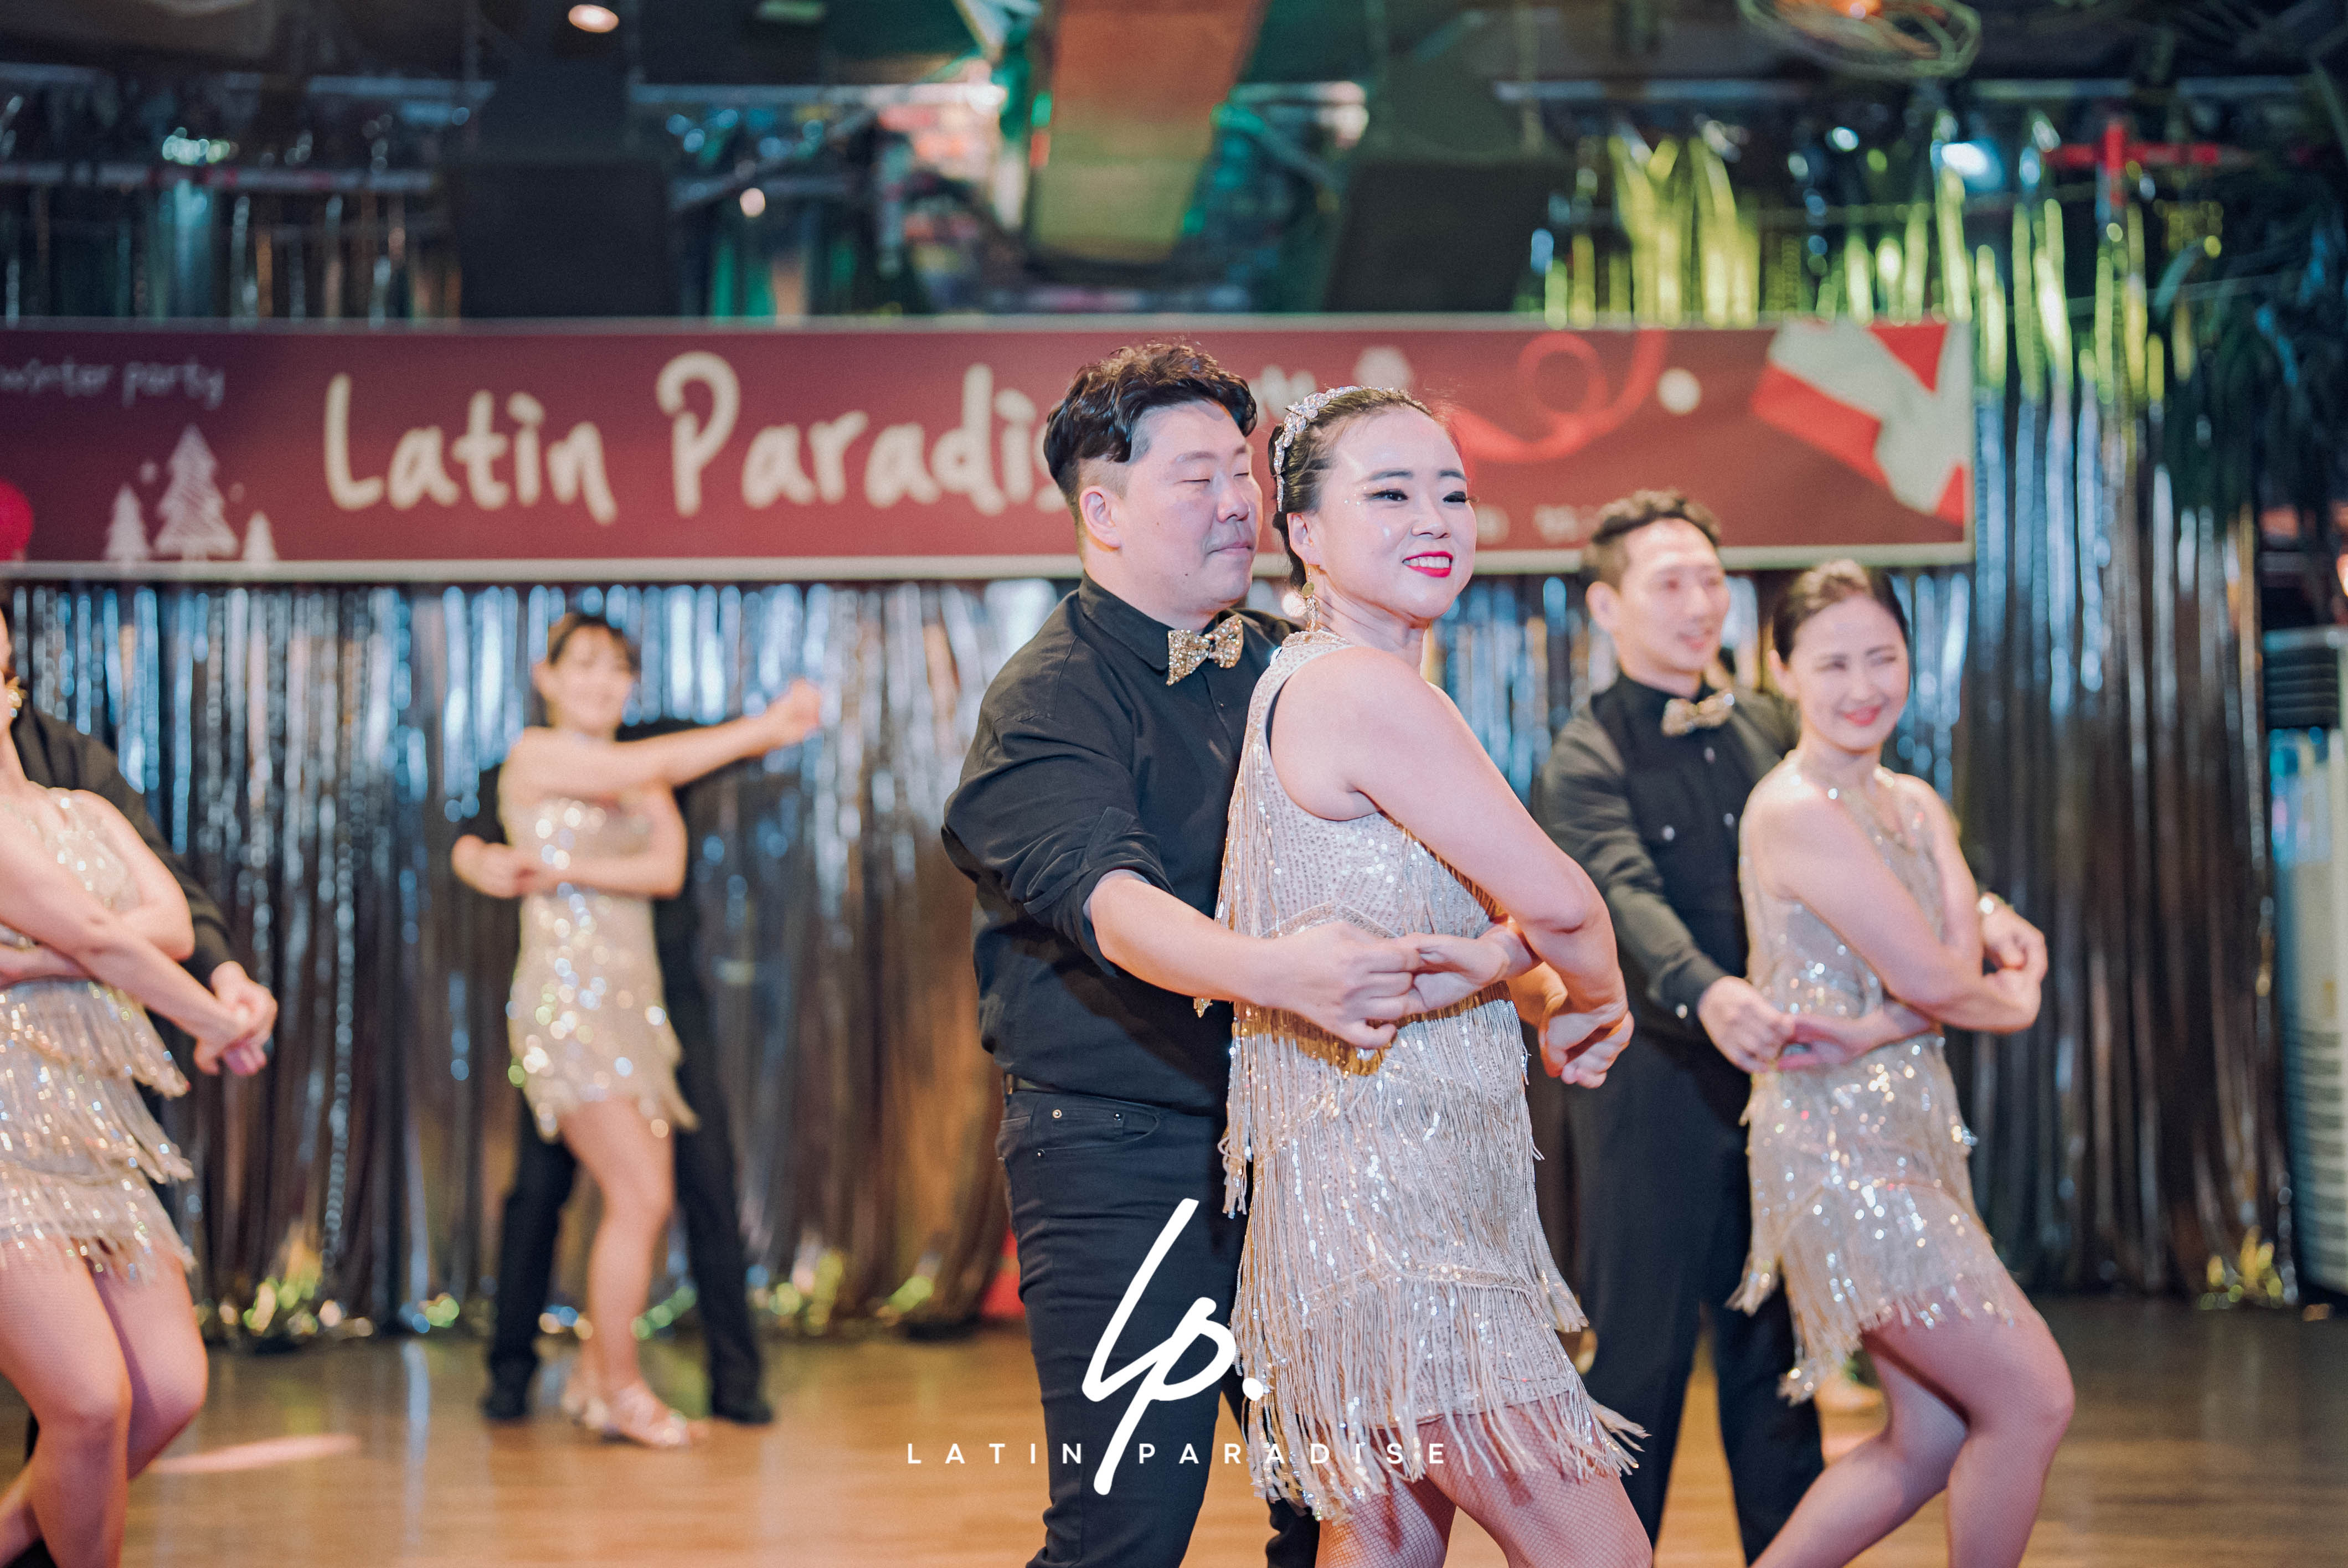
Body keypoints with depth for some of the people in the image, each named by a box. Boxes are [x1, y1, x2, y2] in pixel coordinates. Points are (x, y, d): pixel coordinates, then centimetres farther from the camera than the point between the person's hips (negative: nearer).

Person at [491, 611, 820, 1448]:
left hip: (633, 1002, 7)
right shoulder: (534, 754, -2)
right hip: (566, 998, -7)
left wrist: (571, 870, -16)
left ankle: (596, 1378, 17)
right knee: (640, 1195, -11)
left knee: (643, 1201, 4)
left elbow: (666, 869, -3)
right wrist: (762, 728, -15)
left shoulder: (641, 779, 16)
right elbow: (652, 767, -17)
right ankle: (621, 1390, 0)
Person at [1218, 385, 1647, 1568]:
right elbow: (1558, 903, -14)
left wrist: (1522, 965, -4)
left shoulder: (1305, 684, 16)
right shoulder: (1361, 685, -14)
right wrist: (1590, 992, 6)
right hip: (1390, 1197, -10)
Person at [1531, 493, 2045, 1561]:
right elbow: (1627, 895, -23)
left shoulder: (1766, 729, 13)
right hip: (1654, 1079, -6)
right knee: (1642, 1349, 1)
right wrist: (1706, 994, -42)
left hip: (1774, 1073, 6)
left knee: (1773, 1347, 12)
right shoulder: (1586, 759, -7)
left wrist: (1974, 908, -11)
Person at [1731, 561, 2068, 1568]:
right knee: (2033, 1400, -5)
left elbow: (1964, 956, 0)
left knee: (1931, 1443, 11)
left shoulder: (1913, 802, 13)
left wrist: (1874, 1031, -17)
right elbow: (1931, 980, -16)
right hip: (1837, 1149, -9)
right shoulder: (1795, 808, -14)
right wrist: (2015, 1002, 4)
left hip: (1909, 1136, 9)